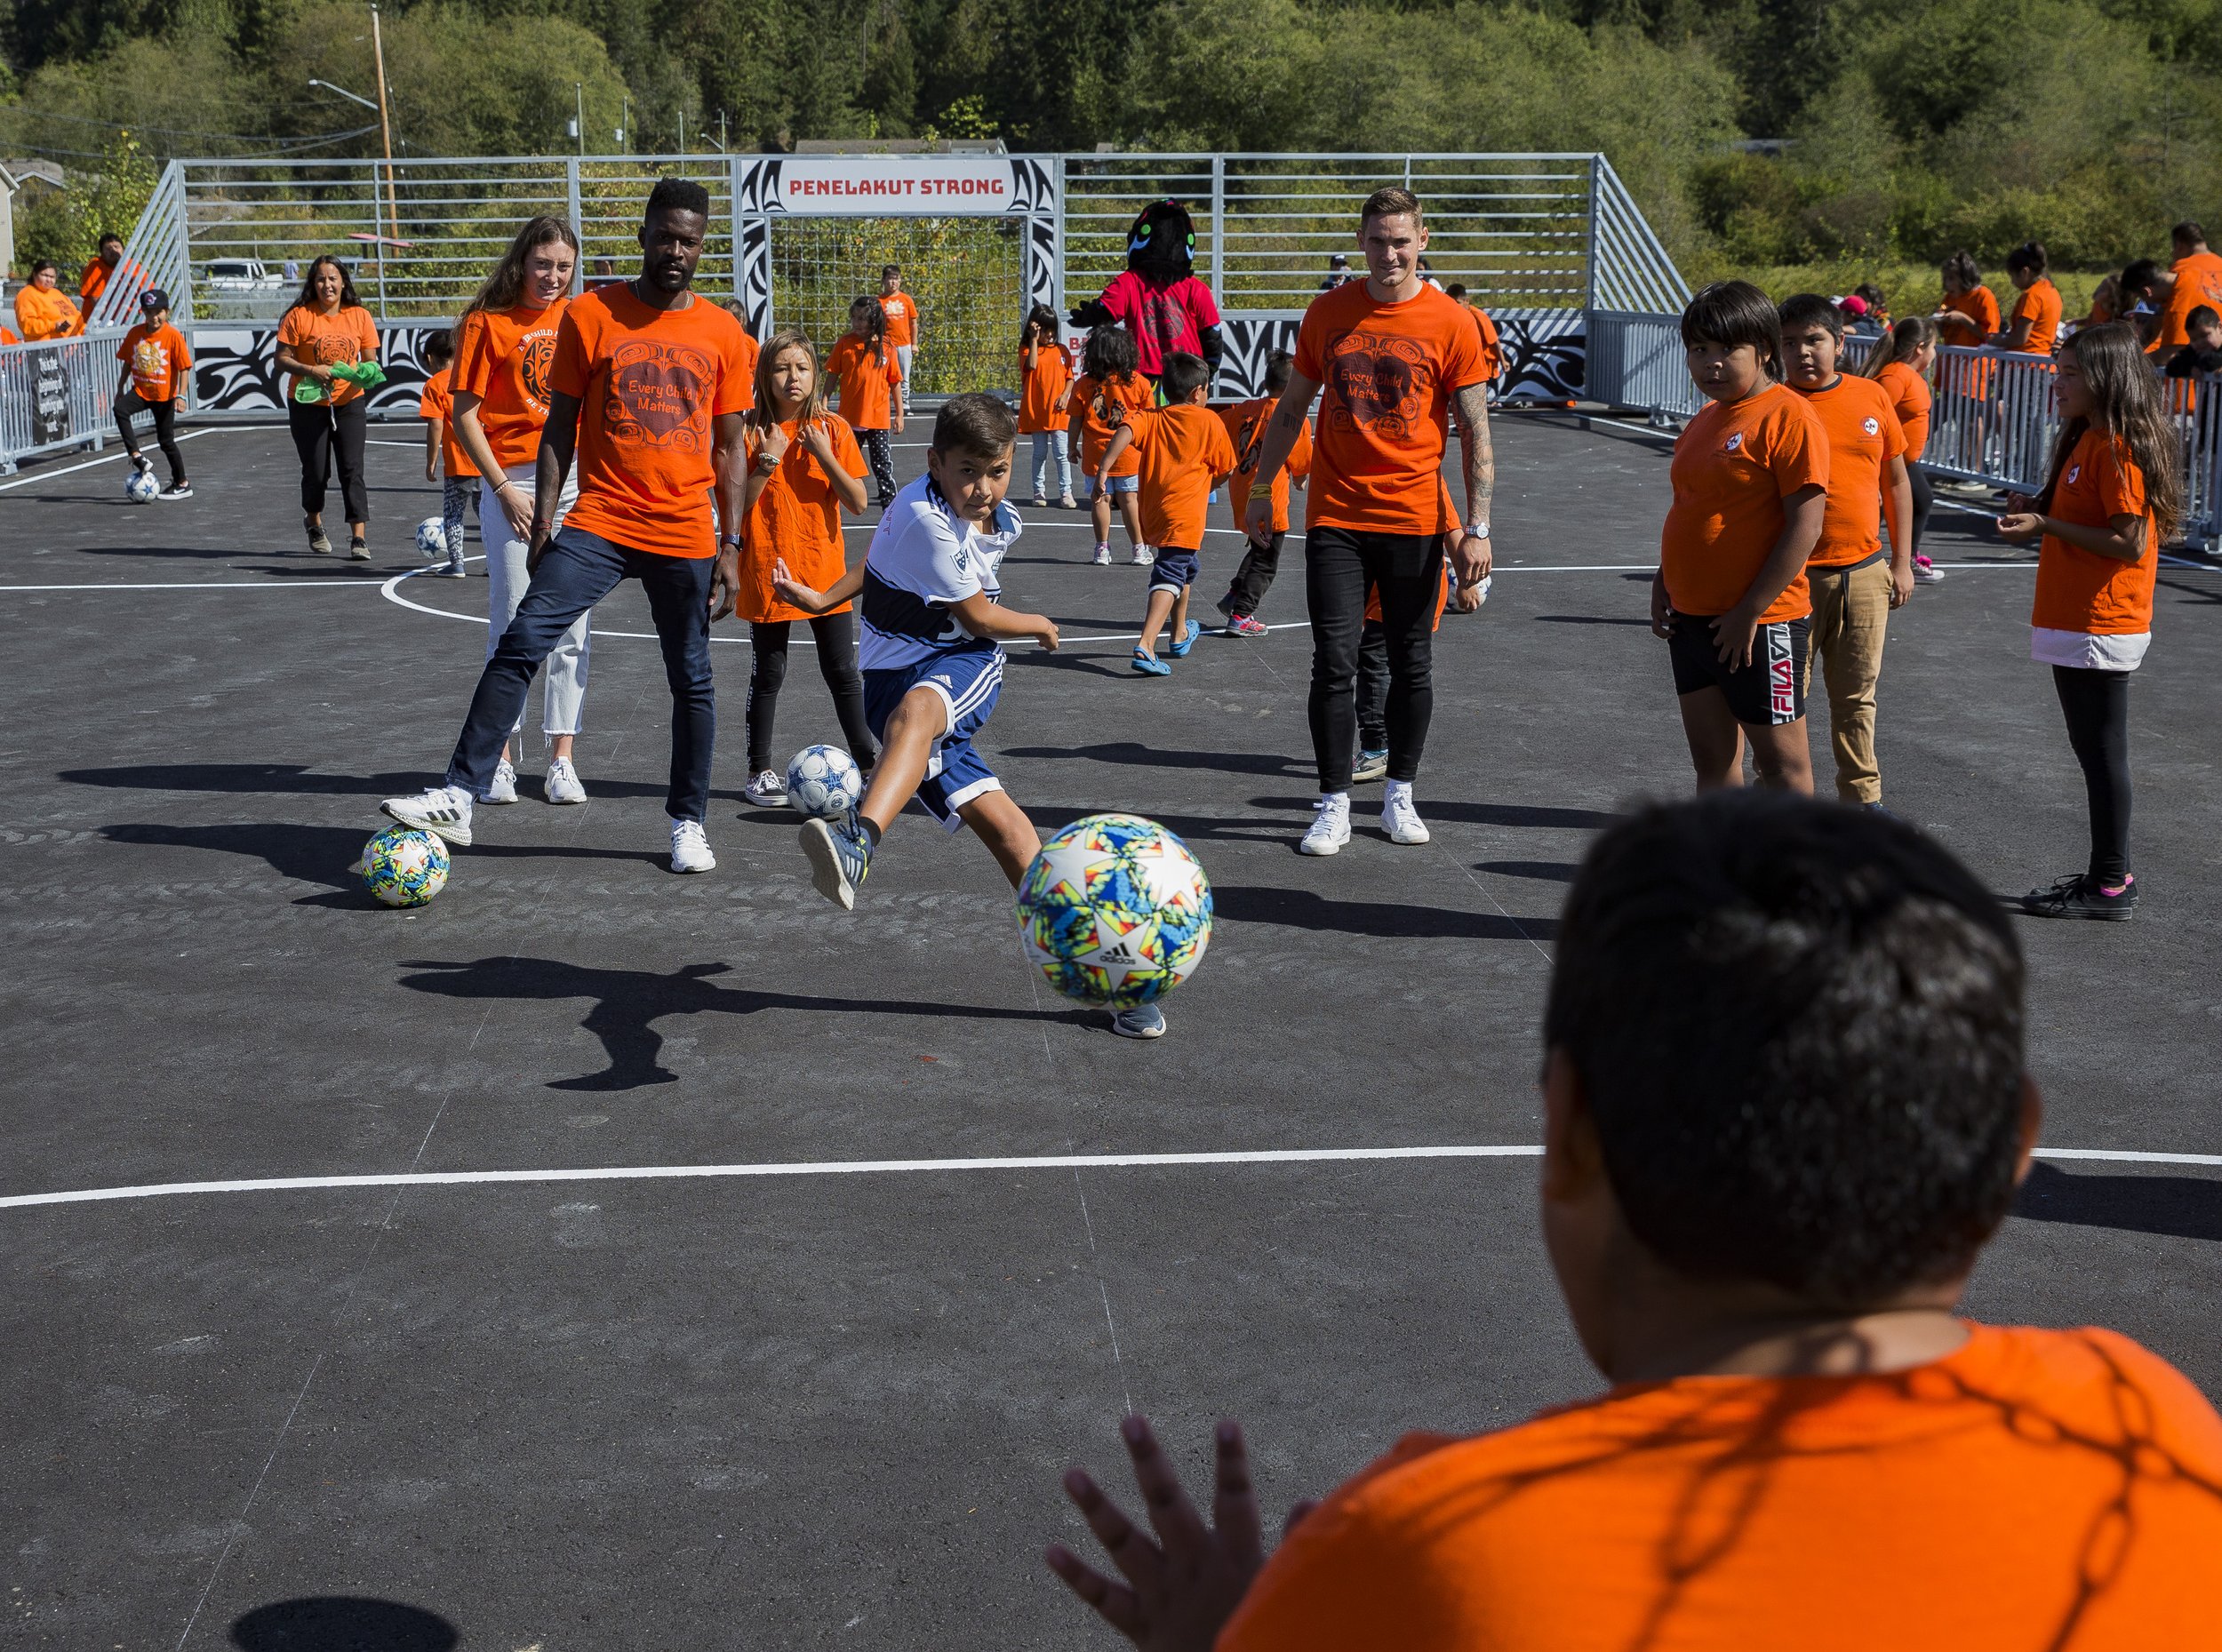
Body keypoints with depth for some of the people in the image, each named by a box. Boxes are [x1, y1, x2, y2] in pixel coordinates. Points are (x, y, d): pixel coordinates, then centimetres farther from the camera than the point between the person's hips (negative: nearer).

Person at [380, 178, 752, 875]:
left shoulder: (721, 333, 5)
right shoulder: (590, 315, 1)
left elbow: (728, 448, 9)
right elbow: (561, 425, 4)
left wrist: (730, 546, 5)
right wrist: (542, 520, -2)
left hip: (686, 537, 1)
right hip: (599, 524, -1)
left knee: (692, 680, 8)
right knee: (520, 643, -15)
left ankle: (689, 823, 23)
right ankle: (459, 796, -13)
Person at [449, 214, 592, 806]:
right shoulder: (487, 323, -3)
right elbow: (465, 416, -5)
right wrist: (504, 489, -11)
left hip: (578, 479, 3)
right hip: (513, 483, -3)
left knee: (572, 626, 4)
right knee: (513, 624, 1)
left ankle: (562, 758, 10)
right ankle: (501, 756, 11)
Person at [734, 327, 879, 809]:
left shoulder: (833, 429, 1)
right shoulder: (751, 433, -3)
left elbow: (858, 502, -4)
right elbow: (737, 506, -7)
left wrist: (824, 457, -14)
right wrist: (769, 463, -18)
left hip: (825, 570, 1)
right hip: (768, 571, -1)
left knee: (843, 673, 6)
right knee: (768, 676, 6)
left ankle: (870, 761, 16)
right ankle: (760, 772, 16)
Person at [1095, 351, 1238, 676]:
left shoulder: (1149, 417, 8)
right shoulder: (1209, 421, 1)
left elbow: (1126, 430, -14)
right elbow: (1226, 470, 7)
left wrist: (1103, 468, -23)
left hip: (1152, 512, 6)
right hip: (1185, 514, -6)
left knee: (1184, 568, 28)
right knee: (1169, 578, -11)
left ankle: (1180, 634, 45)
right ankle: (1145, 646, -28)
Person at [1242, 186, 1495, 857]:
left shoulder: (1452, 325, -4)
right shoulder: (1328, 313, 4)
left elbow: (1476, 434, -2)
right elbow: (1291, 408, 14)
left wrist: (1475, 528, -8)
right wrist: (1262, 488, 13)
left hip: (1416, 519, -1)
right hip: (1336, 518, 1)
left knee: (1412, 664, 8)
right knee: (1334, 664, -3)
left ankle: (1400, 796, 24)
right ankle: (1334, 806, 6)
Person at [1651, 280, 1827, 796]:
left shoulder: (1789, 417, -13)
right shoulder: (1703, 422, 13)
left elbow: (1805, 528, -18)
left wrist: (1750, 612, -19)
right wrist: (1664, 584, 10)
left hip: (1760, 624, -8)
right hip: (1692, 618, 8)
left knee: (1781, 759, 2)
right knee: (1711, 757, 13)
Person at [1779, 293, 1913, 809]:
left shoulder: (1872, 397, 5)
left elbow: (1896, 482, 13)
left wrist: (1901, 561, 10)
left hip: (1866, 572, 3)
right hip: (1795, 576, -3)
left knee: (1857, 696, 13)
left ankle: (1863, 796, 24)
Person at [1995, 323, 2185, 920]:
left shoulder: (2120, 448, -17)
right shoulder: (2088, 438, 14)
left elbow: (2128, 541, -21)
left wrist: (2046, 526, -20)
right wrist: (2041, 511, 8)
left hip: (2100, 625, -10)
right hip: (2075, 621, 10)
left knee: (2102, 752, -4)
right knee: (2093, 750, 14)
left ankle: (2112, 886, 3)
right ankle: (2107, 874, 22)